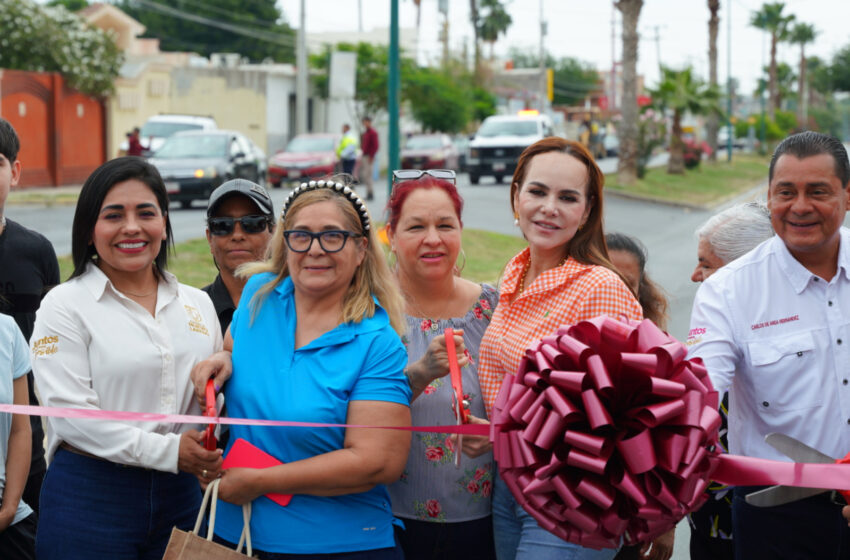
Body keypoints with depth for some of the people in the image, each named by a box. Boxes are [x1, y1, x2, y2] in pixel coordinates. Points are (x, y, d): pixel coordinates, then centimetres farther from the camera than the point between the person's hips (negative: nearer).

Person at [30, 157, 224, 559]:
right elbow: (70, 413, -13)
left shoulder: (197, 303, 11)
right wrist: (169, 451, -18)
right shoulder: (65, 305, -3)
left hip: (180, 495, 4)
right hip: (89, 495, -4)